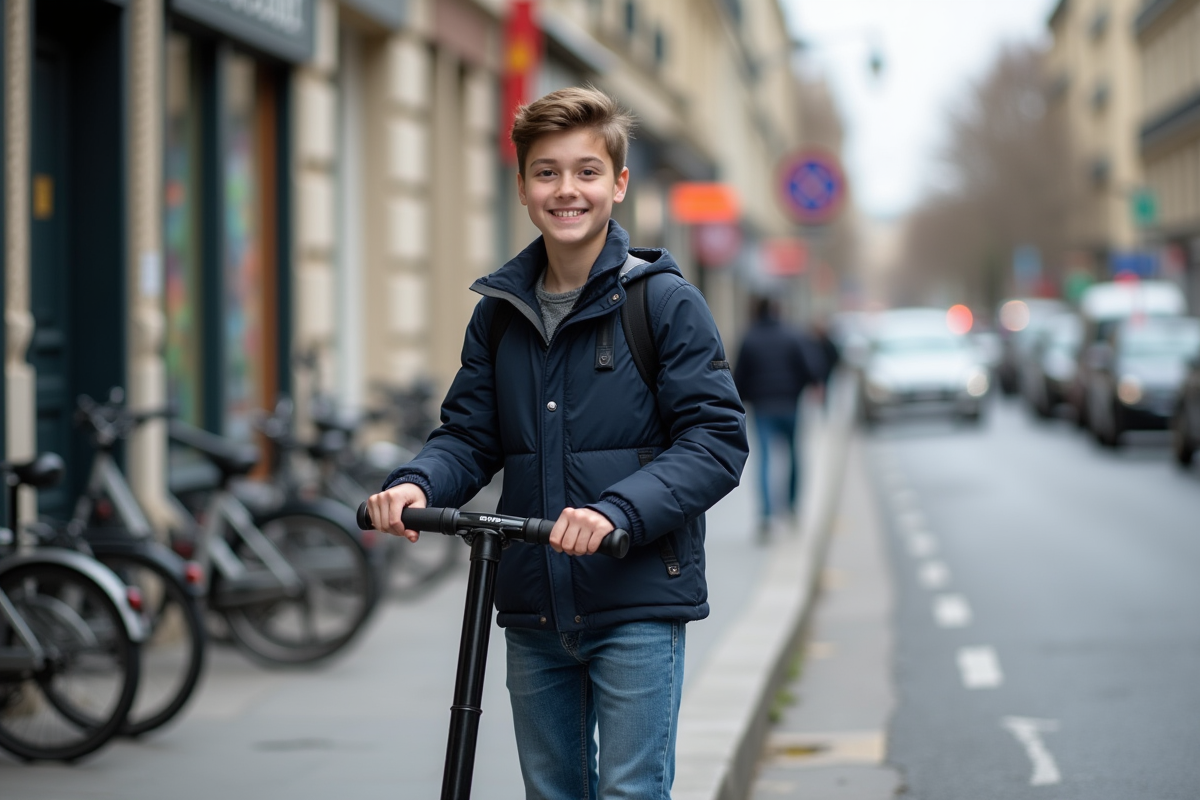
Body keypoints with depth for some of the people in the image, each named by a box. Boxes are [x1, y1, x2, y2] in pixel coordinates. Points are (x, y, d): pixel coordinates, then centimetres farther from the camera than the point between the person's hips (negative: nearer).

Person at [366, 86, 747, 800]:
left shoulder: (665, 301, -6)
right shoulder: (500, 312, 10)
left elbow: (717, 440, -12)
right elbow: (470, 436, 12)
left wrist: (616, 510, -26)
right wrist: (416, 484, -11)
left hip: (638, 605, -5)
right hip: (534, 609, 5)